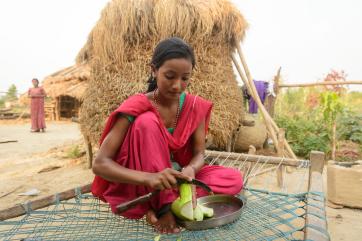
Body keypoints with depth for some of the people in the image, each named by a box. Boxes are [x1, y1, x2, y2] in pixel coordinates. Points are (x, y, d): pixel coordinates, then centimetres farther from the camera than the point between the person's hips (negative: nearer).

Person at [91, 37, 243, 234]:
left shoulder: (195, 106, -7)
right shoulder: (135, 107, -20)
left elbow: (199, 154, -7)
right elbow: (99, 164, -24)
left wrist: (189, 170, -32)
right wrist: (148, 177, -41)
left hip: (175, 178, 4)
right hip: (138, 187, -3)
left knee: (234, 179, -14)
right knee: (147, 122, -29)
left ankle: (165, 203, -18)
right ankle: (163, 207, -22)